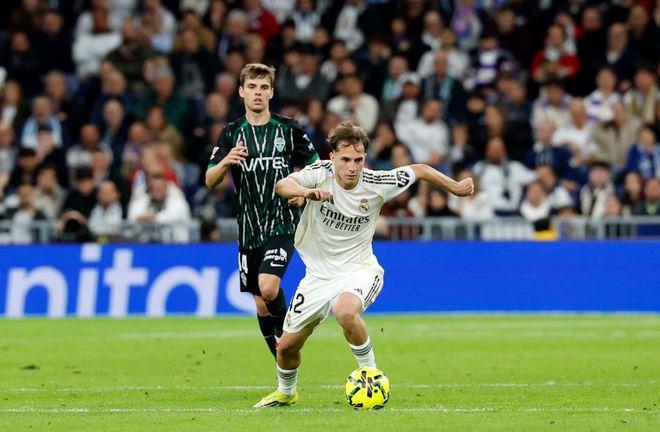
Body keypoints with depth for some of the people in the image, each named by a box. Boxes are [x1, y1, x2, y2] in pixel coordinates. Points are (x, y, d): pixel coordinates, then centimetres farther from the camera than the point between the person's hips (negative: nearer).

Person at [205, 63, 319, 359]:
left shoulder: (288, 129, 1)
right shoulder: (231, 134, 4)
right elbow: (210, 181, -2)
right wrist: (225, 162, -23)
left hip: (282, 224, -3)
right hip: (249, 229, 3)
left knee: (268, 288, -25)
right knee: (261, 305, 8)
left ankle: (285, 331, 4)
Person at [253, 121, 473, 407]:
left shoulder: (376, 184, -16)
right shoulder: (321, 172, -16)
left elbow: (419, 170, 2)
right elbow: (282, 185, -35)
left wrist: (454, 187, 11)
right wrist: (307, 192, -56)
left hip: (359, 269, -3)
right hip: (319, 273, 3)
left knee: (345, 311, -38)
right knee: (287, 345, 9)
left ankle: (370, 373, -15)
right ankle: (286, 392, 43)